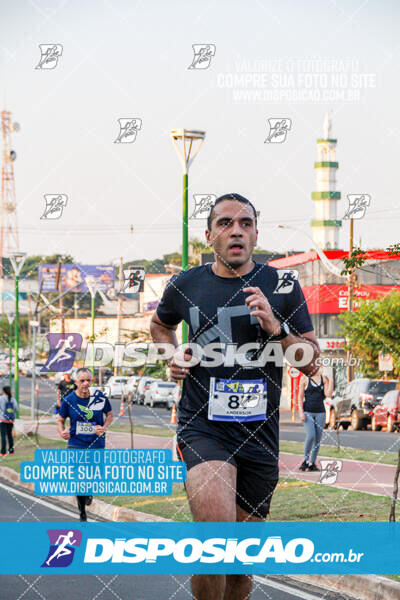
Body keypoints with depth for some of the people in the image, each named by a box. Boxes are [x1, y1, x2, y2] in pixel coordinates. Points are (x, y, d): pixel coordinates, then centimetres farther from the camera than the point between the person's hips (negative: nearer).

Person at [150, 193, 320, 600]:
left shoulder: (282, 286, 3)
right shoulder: (185, 286, 3)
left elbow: (313, 364, 4)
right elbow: (160, 324, 26)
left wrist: (277, 329, -12)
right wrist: (172, 356, 7)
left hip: (260, 436, 2)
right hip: (203, 428, -2)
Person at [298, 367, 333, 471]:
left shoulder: (324, 378, 7)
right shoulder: (304, 379, 0)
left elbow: (328, 394, -4)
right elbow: (300, 396, -1)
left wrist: (331, 379, -9)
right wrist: (301, 411, -10)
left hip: (320, 412, 3)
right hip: (308, 412, -3)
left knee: (318, 439, 0)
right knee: (310, 436, -18)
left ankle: (312, 463, 8)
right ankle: (305, 460, -2)